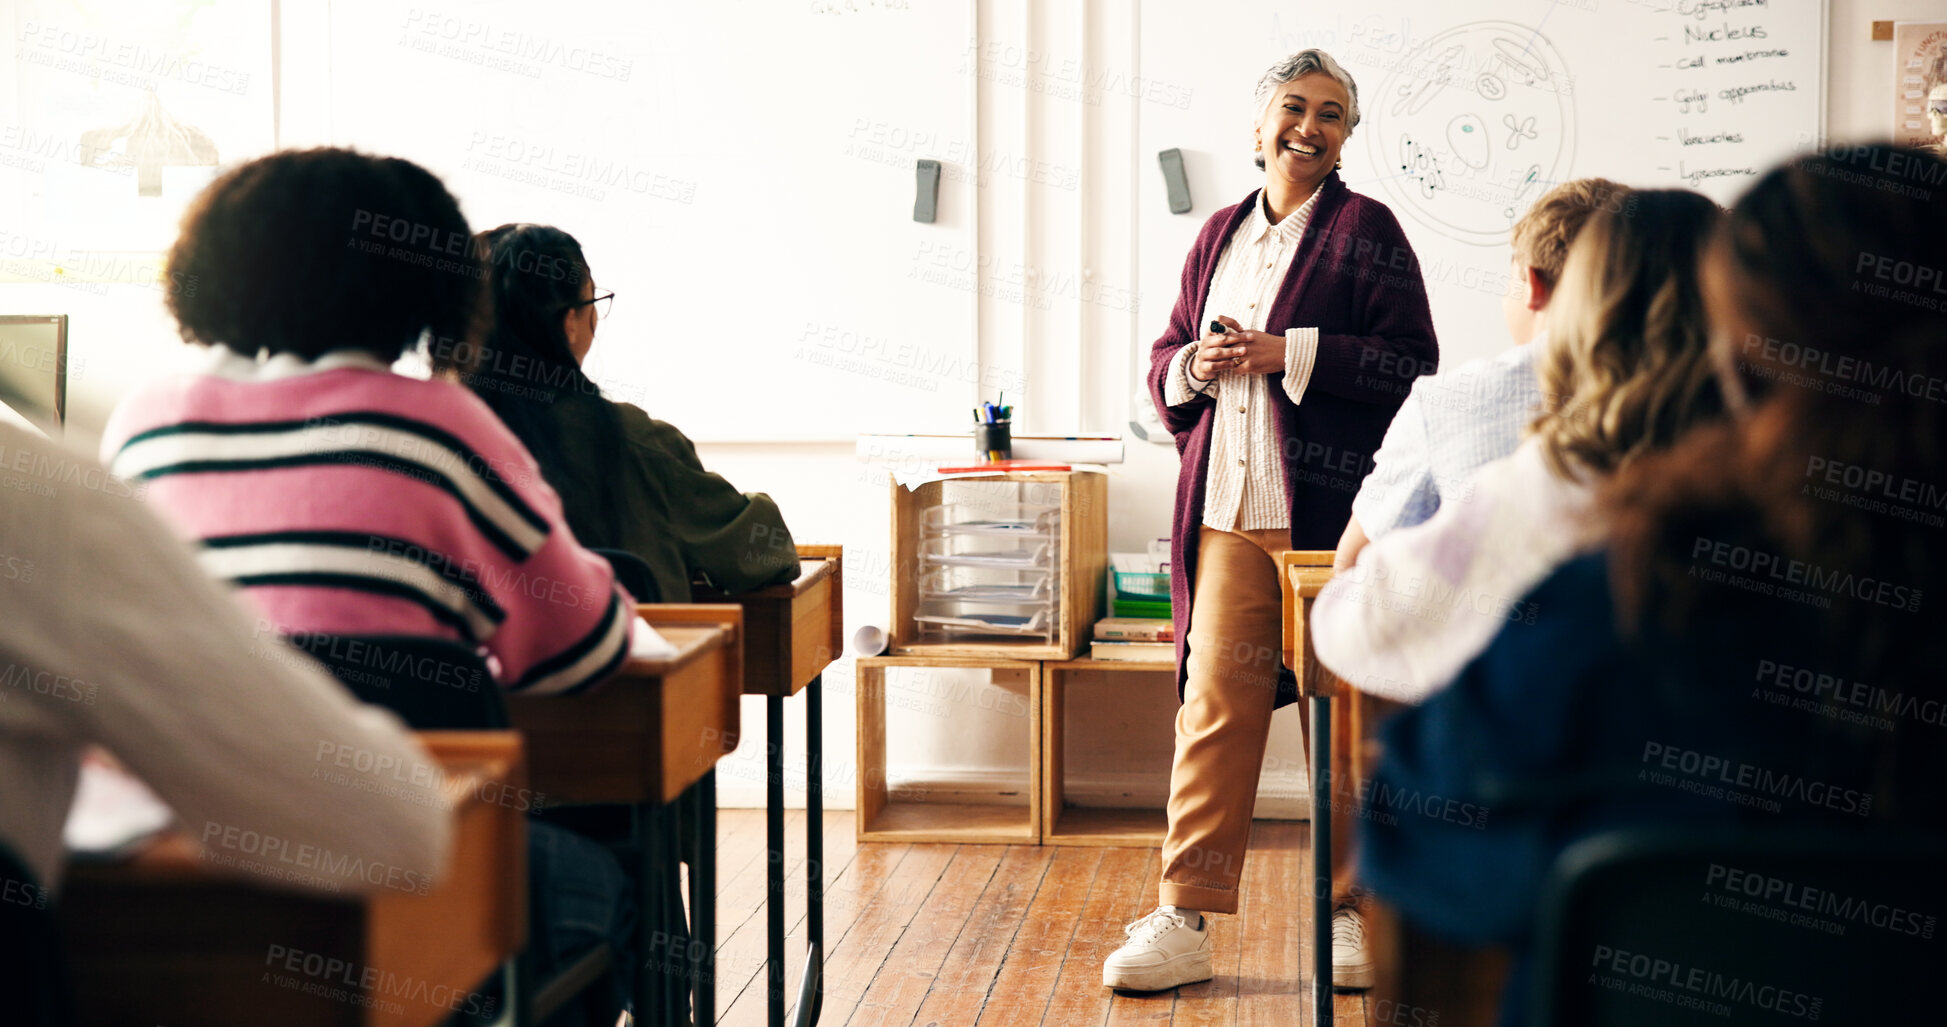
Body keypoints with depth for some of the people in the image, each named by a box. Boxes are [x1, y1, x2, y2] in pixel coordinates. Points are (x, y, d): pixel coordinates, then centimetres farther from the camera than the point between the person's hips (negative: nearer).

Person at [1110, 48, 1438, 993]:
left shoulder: (1366, 229, 1)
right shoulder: (1219, 234, 17)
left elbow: (1411, 364, -7)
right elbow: (1165, 361, 22)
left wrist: (1288, 353, -13)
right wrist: (1196, 366, -1)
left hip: (1328, 507, -4)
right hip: (1227, 508, 4)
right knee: (1214, 704, 0)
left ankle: (1354, 911, 16)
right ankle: (1184, 920, 3)